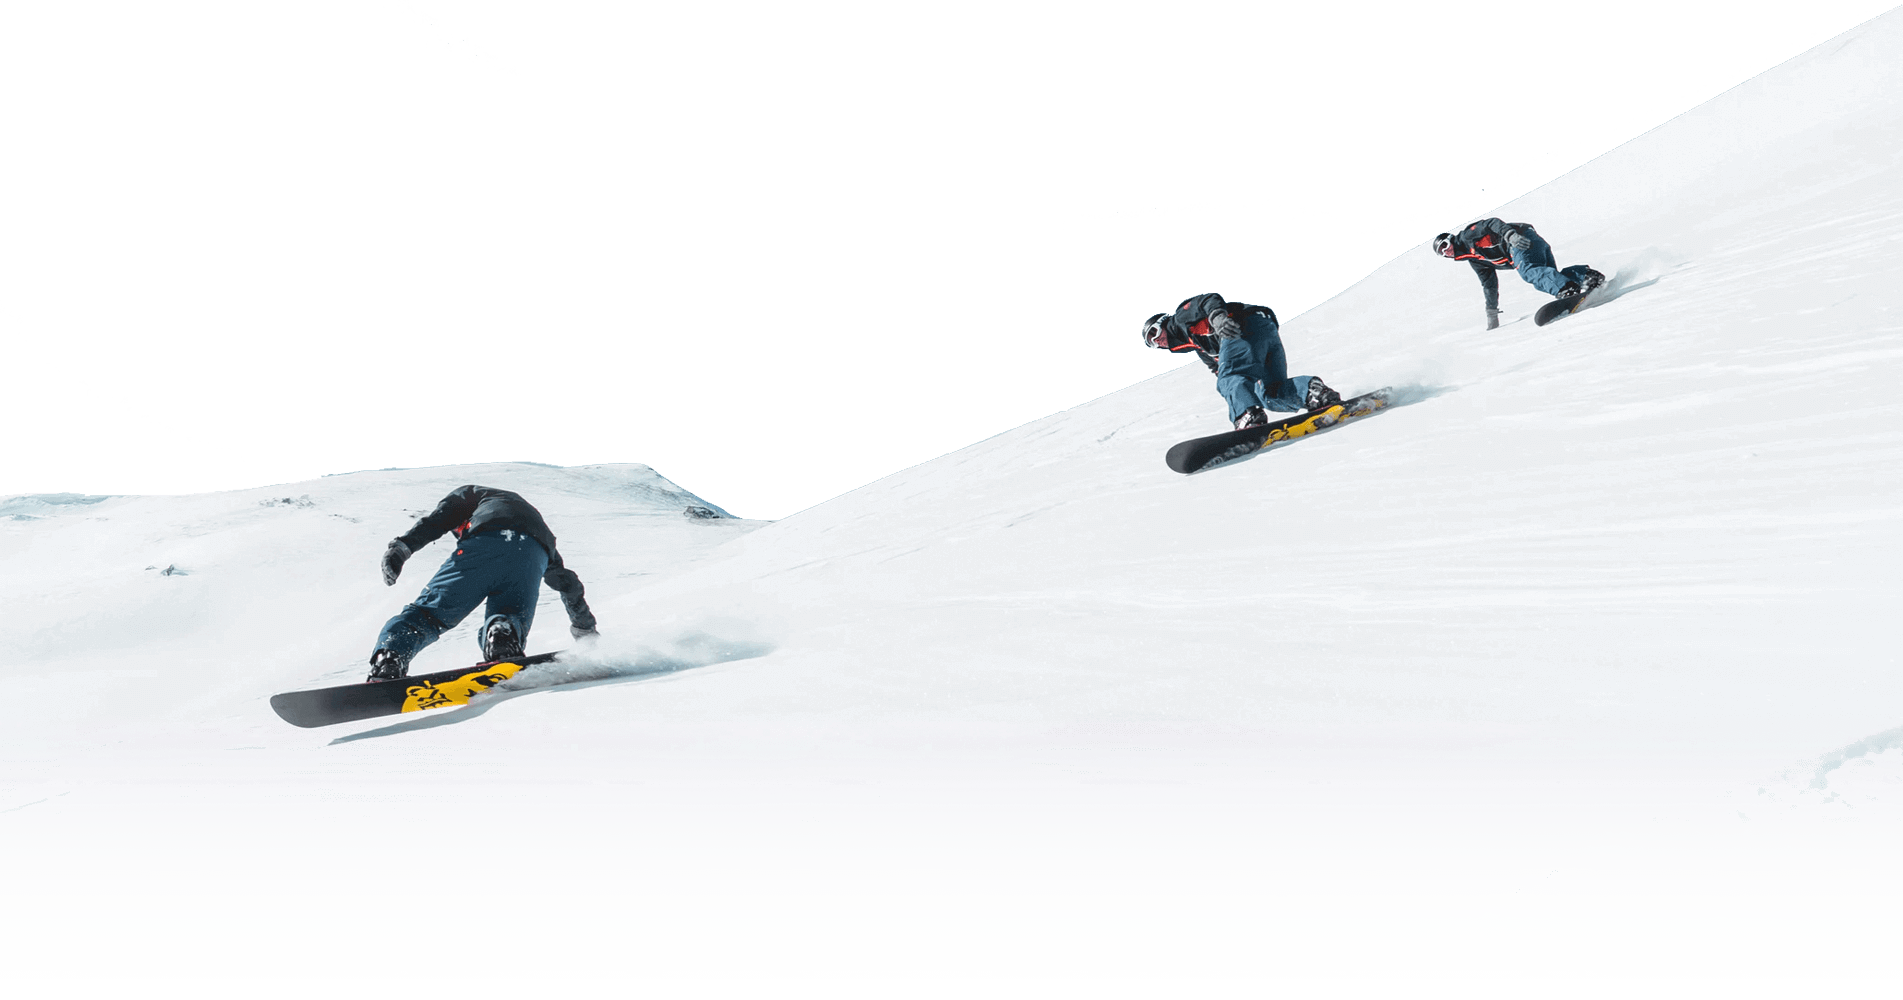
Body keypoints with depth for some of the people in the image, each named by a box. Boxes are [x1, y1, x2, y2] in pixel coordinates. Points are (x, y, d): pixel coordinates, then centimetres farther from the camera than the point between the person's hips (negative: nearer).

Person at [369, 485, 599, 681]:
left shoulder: (470, 494, 40)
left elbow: (439, 517, 14)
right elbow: (566, 581, 51)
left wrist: (402, 546, 4)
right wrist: (585, 627, 59)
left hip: (483, 546, -3)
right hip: (531, 558, 3)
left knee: (428, 612, 3)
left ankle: (387, 663, -27)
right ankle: (505, 631, -29)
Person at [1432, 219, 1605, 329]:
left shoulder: (1467, 235, 6)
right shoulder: (1474, 259, 29)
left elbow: (1492, 224, -8)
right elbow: (1489, 284, 33)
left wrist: (1509, 234, -27)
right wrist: (1492, 313, 34)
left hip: (1521, 241, -9)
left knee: (1528, 271, -34)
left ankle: (1568, 288, -55)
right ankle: (1587, 275, -16)